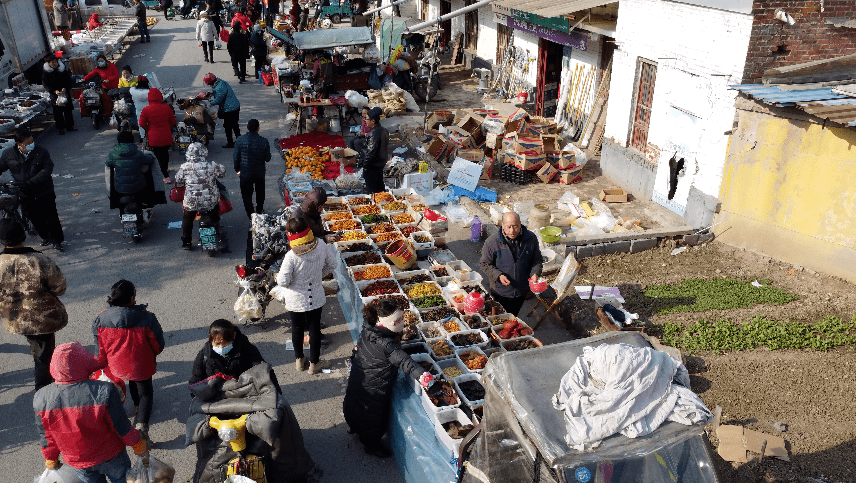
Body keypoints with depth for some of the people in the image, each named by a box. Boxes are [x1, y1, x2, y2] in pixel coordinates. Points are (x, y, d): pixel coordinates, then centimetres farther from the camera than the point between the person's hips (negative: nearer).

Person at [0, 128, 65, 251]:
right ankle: (45, 237, 42)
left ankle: (57, 241, 22)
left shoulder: (41, 152, -14)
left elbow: (47, 170, -23)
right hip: (25, 195, 3)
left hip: (44, 193, -3)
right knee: (35, 219, 18)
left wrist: (29, 183, -30)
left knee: (51, 218, 4)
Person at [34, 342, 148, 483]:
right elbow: (122, 427, -19)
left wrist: (51, 459, 13)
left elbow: (46, 437, -6)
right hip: (110, 457, -3)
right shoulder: (104, 392, -31)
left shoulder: (41, 399, -20)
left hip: (77, 463, 3)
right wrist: (137, 443, 0)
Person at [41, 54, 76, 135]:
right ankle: (61, 128, 11)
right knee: (58, 112, 3)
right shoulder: (46, 72, -5)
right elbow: (45, 84, -5)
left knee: (68, 110, 9)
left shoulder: (63, 69, 0)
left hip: (65, 93, 2)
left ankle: (70, 126, 22)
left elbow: (69, 80, 5)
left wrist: (65, 88, -12)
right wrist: (54, 91, -18)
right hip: (54, 95, -2)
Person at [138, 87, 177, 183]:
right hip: (166, 136, 3)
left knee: (159, 156, 8)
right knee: (165, 153, 25)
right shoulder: (166, 107, -8)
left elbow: (142, 124, -5)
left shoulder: (145, 110, -14)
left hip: (154, 137, -3)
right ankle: (166, 168, 47)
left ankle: (166, 177, 8)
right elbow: (173, 122, 2)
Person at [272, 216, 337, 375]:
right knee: (314, 328, 16)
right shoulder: (321, 246, -17)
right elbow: (332, 265, -3)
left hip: (296, 299, -2)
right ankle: (314, 363, 30)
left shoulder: (291, 256, -28)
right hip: (316, 297, 2)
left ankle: (299, 360, 38)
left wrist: (278, 276, 1)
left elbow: (283, 281, -22)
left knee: (297, 328, 20)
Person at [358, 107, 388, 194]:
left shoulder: (373, 134, -28)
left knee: (372, 189, 6)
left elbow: (370, 152, -26)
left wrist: (365, 165, -15)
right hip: (381, 163, 9)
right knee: (380, 185, 24)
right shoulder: (384, 130, 1)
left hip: (372, 166, -9)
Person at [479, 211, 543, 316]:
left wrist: (535, 273, -16)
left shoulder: (531, 239, -11)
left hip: (522, 291, 3)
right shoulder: (492, 242, -20)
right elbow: (485, 264, -10)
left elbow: (536, 259, 3)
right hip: (500, 293, -2)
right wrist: (498, 275, -26)